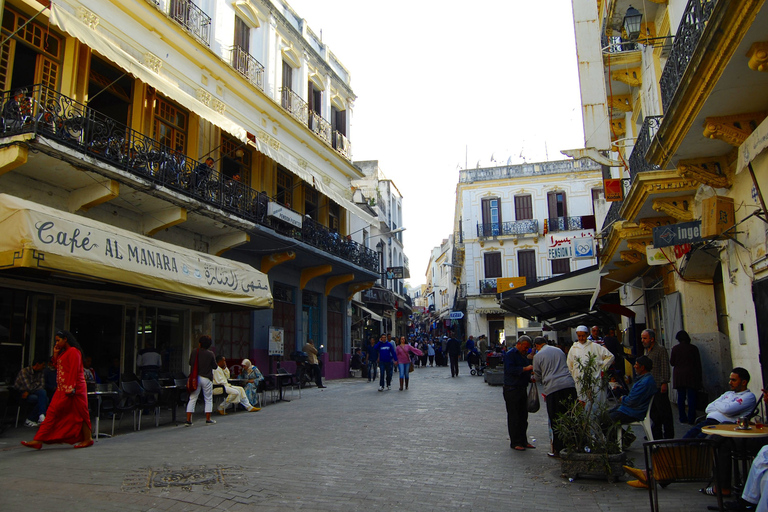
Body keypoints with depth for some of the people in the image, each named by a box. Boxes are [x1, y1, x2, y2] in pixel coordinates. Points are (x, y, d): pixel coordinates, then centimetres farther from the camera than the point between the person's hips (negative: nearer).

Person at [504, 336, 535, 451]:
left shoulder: (523, 355, 18)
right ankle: (515, 443, 3)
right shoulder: (510, 354, -10)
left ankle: (523, 441, 20)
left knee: (523, 416, 11)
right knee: (514, 417, -3)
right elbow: (510, 369, -23)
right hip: (512, 389, -9)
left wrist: (530, 378, 10)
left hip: (522, 389, 9)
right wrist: (525, 368, -29)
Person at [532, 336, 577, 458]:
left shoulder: (538, 356, 3)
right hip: (569, 384, 4)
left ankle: (558, 450, 9)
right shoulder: (559, 350, 17)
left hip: (553, 388, -4)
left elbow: (537, 377, 10)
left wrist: (534, 378, 32)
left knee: (556, 421, 4)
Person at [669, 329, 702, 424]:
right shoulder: (693, 348, -1)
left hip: (679, 376, 1)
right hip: (691, 375, -1)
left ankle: (683, 418, 9)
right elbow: (698, 363, 2)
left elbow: (672, 362, 2)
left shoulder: (675, 348, -2)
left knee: (681, 397, 7)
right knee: (691, 397, 1)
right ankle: (691, 419, 0)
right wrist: (699, 377, 8)